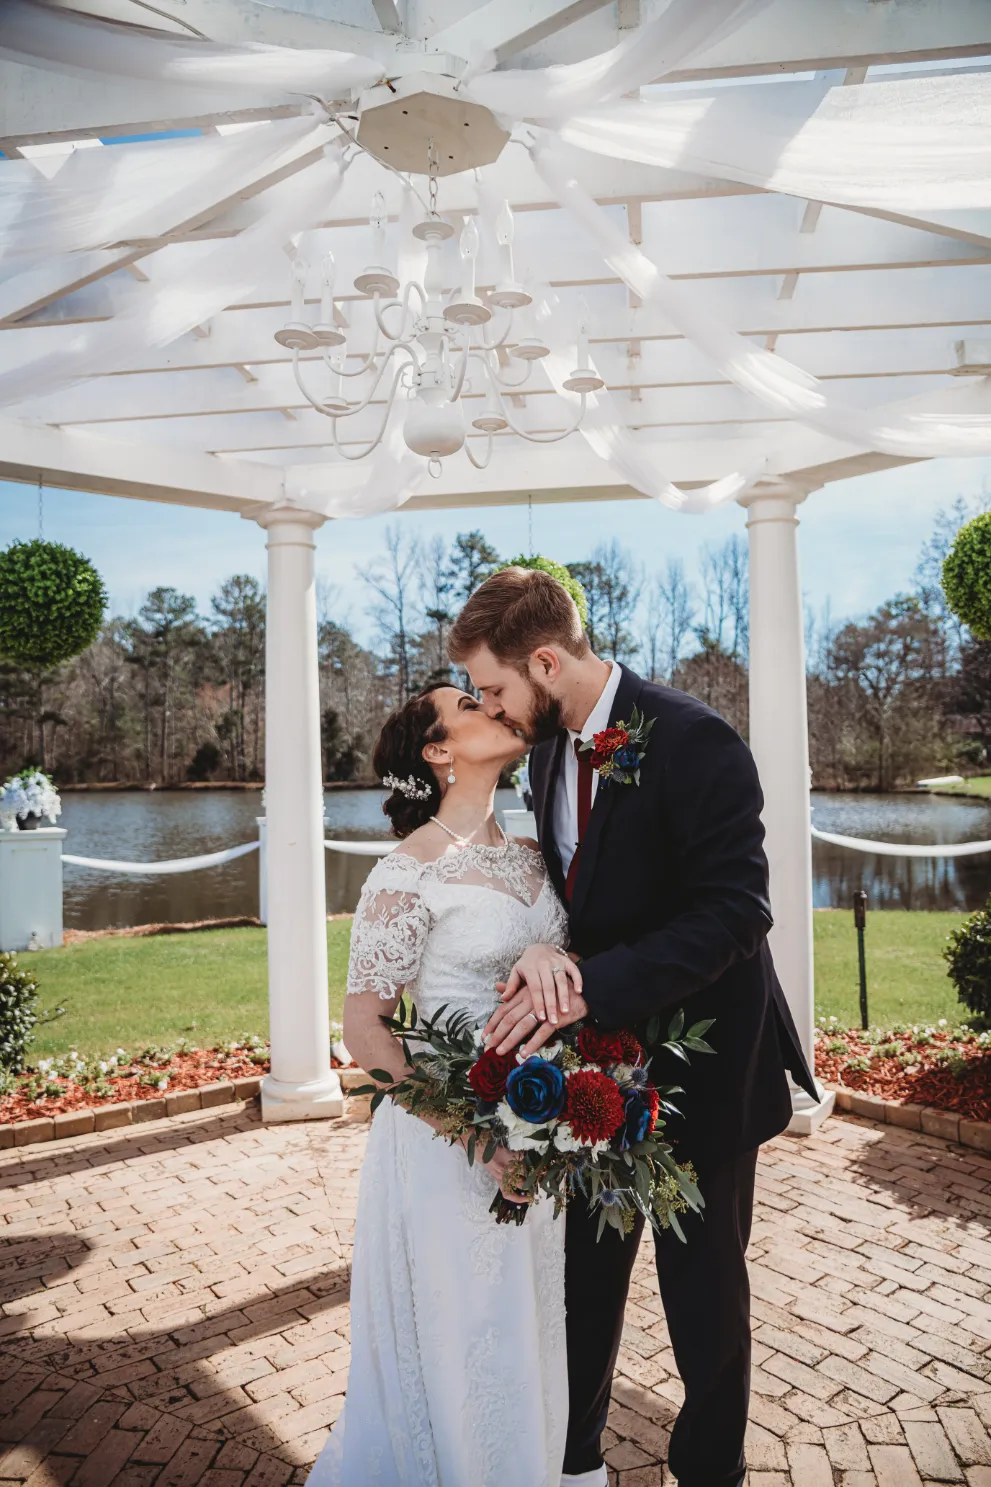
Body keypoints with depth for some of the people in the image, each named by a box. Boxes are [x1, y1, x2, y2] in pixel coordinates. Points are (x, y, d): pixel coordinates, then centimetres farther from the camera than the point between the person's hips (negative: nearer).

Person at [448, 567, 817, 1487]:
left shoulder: (693, 742, -23)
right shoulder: (550, 745, 0)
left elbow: (737, 909, -27)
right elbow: (564, 877, 5)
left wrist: (592, 987, -32)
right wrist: (543, 949, -18)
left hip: (698, 1058, -6)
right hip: (598, 1048, 6)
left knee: (701, 1278, 14)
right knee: (588, 1263, 19)